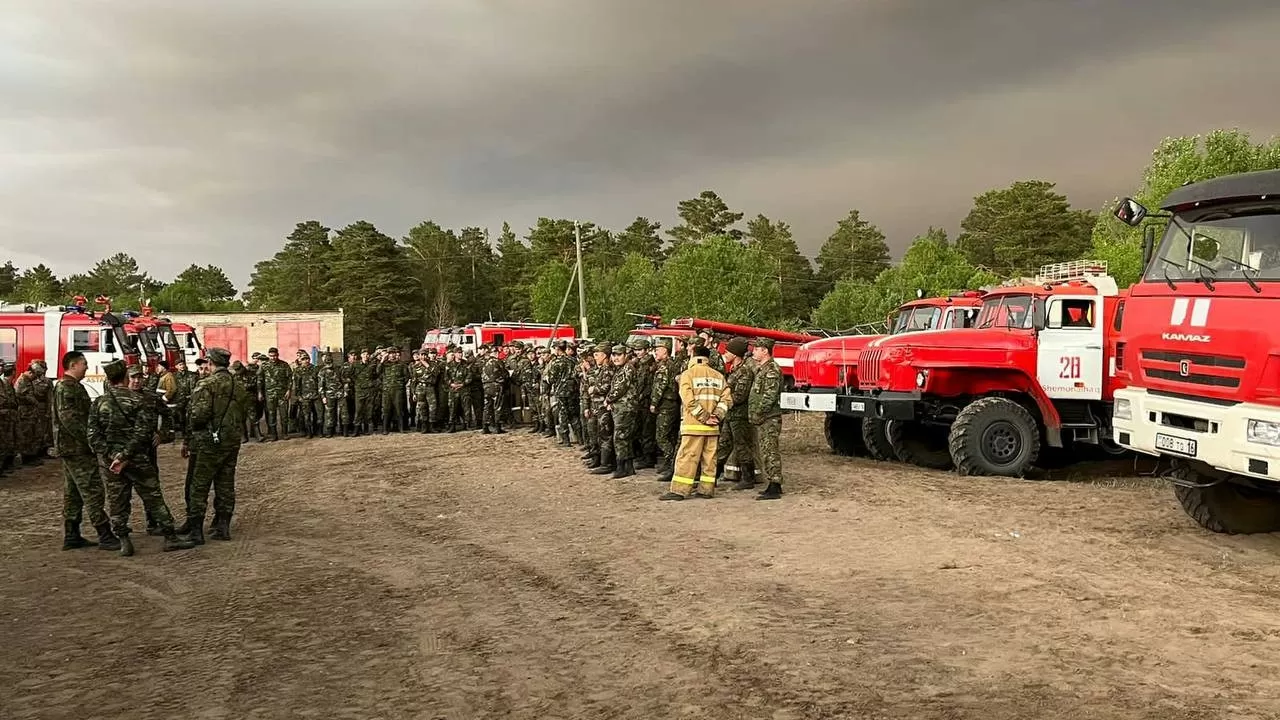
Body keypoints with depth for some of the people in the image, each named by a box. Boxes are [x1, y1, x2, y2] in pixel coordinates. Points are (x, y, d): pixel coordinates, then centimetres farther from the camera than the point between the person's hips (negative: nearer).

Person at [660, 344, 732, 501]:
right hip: (713, 427, 5)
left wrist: (704, 417, -11)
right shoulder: (718, 376, 12)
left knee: (686, 457, -4)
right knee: (709, 458, 10)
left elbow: (689, 400, -14)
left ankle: (679, 490, -4)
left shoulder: (688, 374, -3)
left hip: (693, 424, -5)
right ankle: (707, 489, 12)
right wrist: (717, 415, -2)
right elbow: (727, 399, 4)